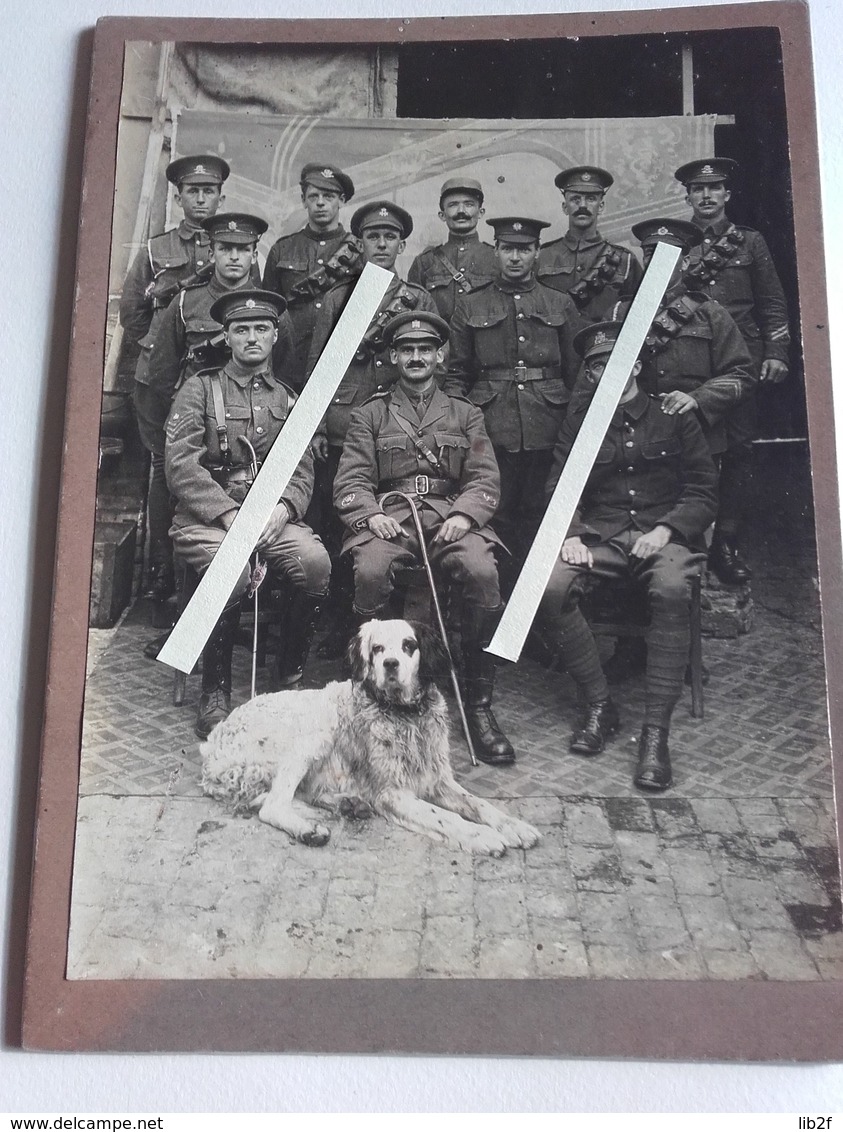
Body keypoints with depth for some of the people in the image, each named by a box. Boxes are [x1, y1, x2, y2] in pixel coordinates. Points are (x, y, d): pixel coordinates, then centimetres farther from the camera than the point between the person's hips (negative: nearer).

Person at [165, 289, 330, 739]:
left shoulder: (289, 399, 19)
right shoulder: (199, 389, 8)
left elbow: (302, 471, 10)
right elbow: (181, 464, -4)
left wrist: (283, 508, -14)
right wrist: (230, 515, -17)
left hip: (273, 514, 3)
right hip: (207, 514, -3)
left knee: (317, 562, -28)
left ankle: (290, 674, -5)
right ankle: (215, 692, -13)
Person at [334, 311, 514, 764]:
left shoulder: (465, 414, 22)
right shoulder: (369, 415, 19)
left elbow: (485, 479, 10)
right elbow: (350, 480, 8)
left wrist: (463, 514, -11)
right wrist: (371, 515, -14)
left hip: (452, 517, 1)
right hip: (388, 517, 0)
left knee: (483, 573, -32)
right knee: (370, 571, -35)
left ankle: (479, 704, -19)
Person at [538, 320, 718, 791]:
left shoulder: (673, 416, 10)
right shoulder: (581, 419, 14)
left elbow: (704, 489, 6)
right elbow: (560, 487, 9)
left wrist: (666, 529, -12)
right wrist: (570, 535, -11)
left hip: (665, 532, -2)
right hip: (600, 534, 2)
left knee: (672, 590, -36)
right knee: (551, 587, -28)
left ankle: (656, 730, -29)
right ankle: (599, 704, -11)